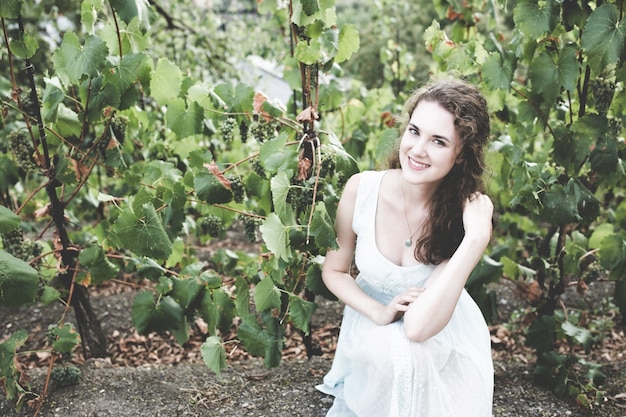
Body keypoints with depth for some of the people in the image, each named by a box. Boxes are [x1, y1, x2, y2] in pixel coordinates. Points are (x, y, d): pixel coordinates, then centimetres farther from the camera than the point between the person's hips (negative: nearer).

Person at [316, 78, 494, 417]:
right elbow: (334, 271, -3)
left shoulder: (466, 214, -23)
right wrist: (379, 312, -20)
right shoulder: (361, 189, -19)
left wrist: (476, 239, -37)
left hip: (439, 342, -1)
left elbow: (418, 327, -32)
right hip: (369, 334, 2)